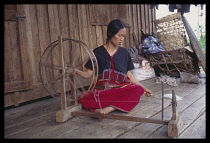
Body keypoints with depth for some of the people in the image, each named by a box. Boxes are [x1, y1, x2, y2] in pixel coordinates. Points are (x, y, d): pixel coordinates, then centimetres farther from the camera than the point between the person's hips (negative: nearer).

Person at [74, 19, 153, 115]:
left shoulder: (124, 53, 10)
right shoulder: (98, 52, 3)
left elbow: (128, 75, 14)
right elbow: (88, 74, 0)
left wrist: (143, 88, 10)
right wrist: (77, 72, -20)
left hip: (121, 89, 2)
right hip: (102, 90, -2)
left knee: (138, 89, -30)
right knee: (84, 100, -30)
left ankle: (110, 108, -33)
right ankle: (119, 106, -26)